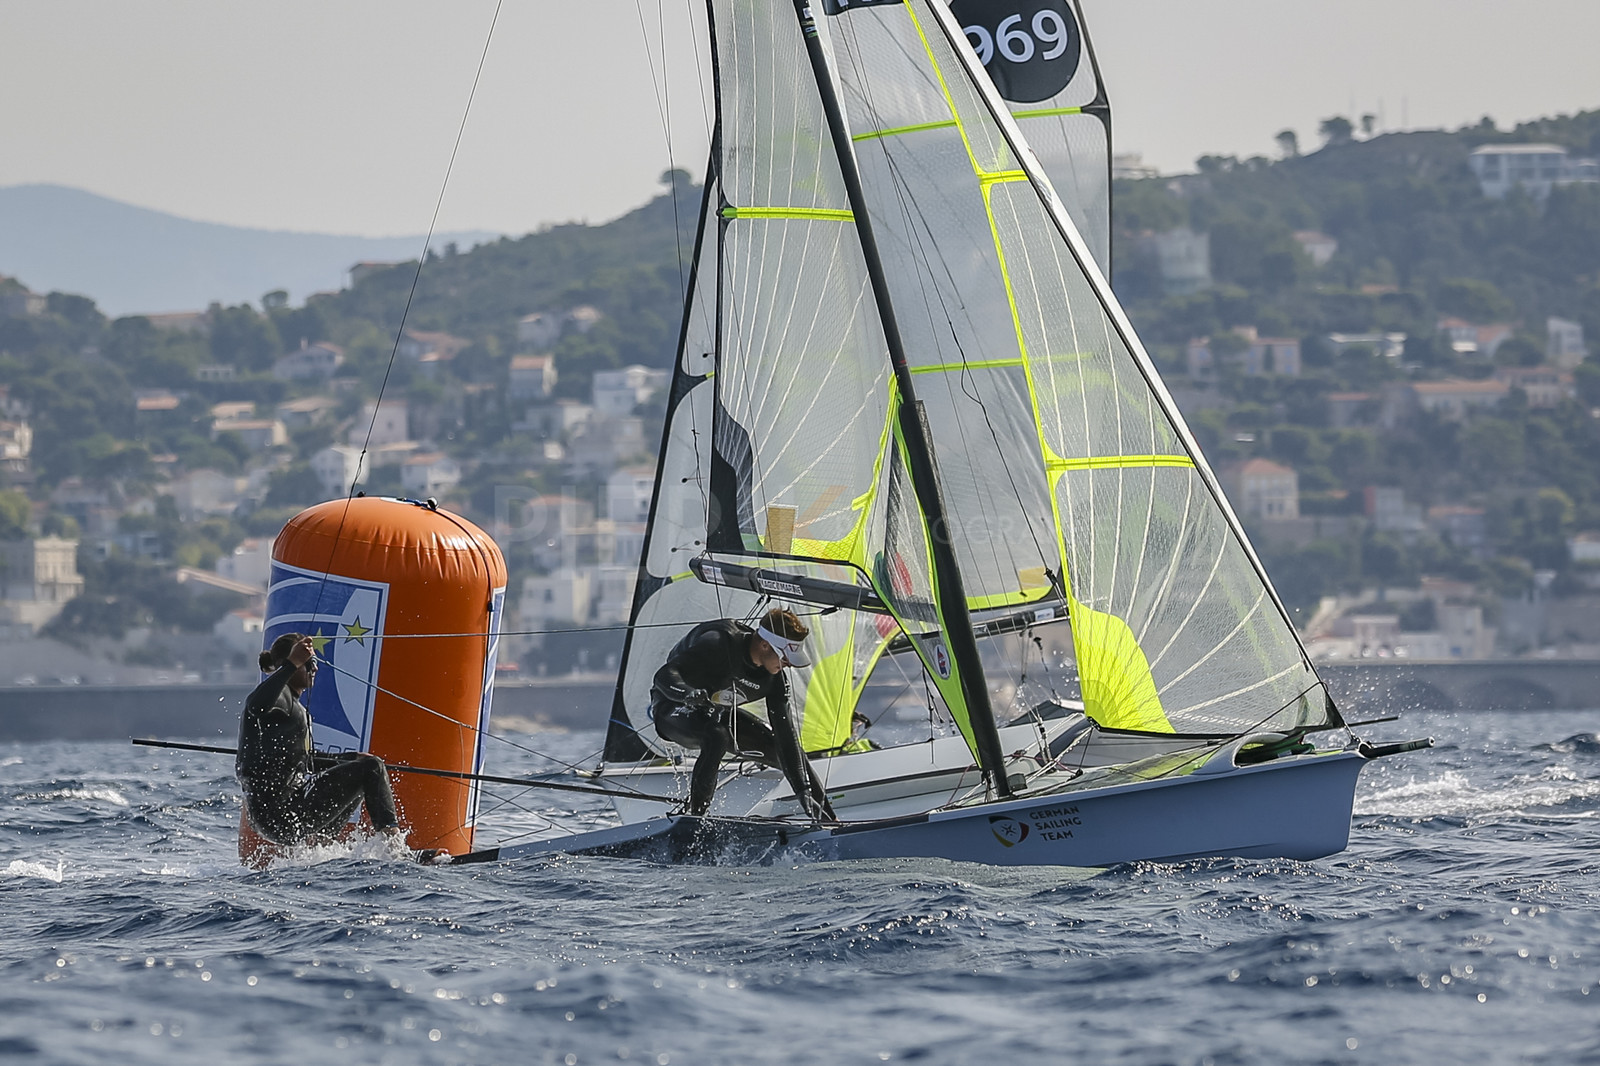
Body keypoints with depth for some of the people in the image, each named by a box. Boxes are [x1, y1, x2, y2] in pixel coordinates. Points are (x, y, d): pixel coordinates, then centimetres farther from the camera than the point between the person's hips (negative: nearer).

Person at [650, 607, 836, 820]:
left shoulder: (774, 676, -12)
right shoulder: (718, 643, -33)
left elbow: (785, 732, -10)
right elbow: (664, 675, -36)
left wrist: (803, 790, -15)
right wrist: (690, 694, -58)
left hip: (720, 714, 7)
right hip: (673, 709, -7)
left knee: (787, 747, 5)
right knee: (717, 738, -39)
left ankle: (828, 820, 22)